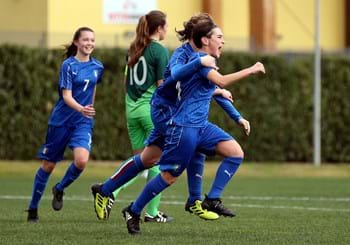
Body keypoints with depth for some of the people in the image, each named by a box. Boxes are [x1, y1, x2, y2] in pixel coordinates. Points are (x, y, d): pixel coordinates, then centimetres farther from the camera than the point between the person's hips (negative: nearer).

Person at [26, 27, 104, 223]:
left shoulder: (97, 67, 3)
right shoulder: (68, 65, -11)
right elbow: (67, 96, -19)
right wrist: (81, 109, -36)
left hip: (84, 122, 3)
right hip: (61, 121, -3)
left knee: (82, 160, -22)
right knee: (48, 165, 6)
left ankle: (60, 190, 7)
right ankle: (33, 208, 22)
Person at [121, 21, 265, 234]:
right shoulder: (199, 59, -14)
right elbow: (221, 81, -30)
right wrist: (250, 70, -25)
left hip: (201, 126, 9)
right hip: (184, 127, -9)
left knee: (236, 153, -9)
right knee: (169, 177, -1)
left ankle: (212, 200, -6)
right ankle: (133, 211, 16)